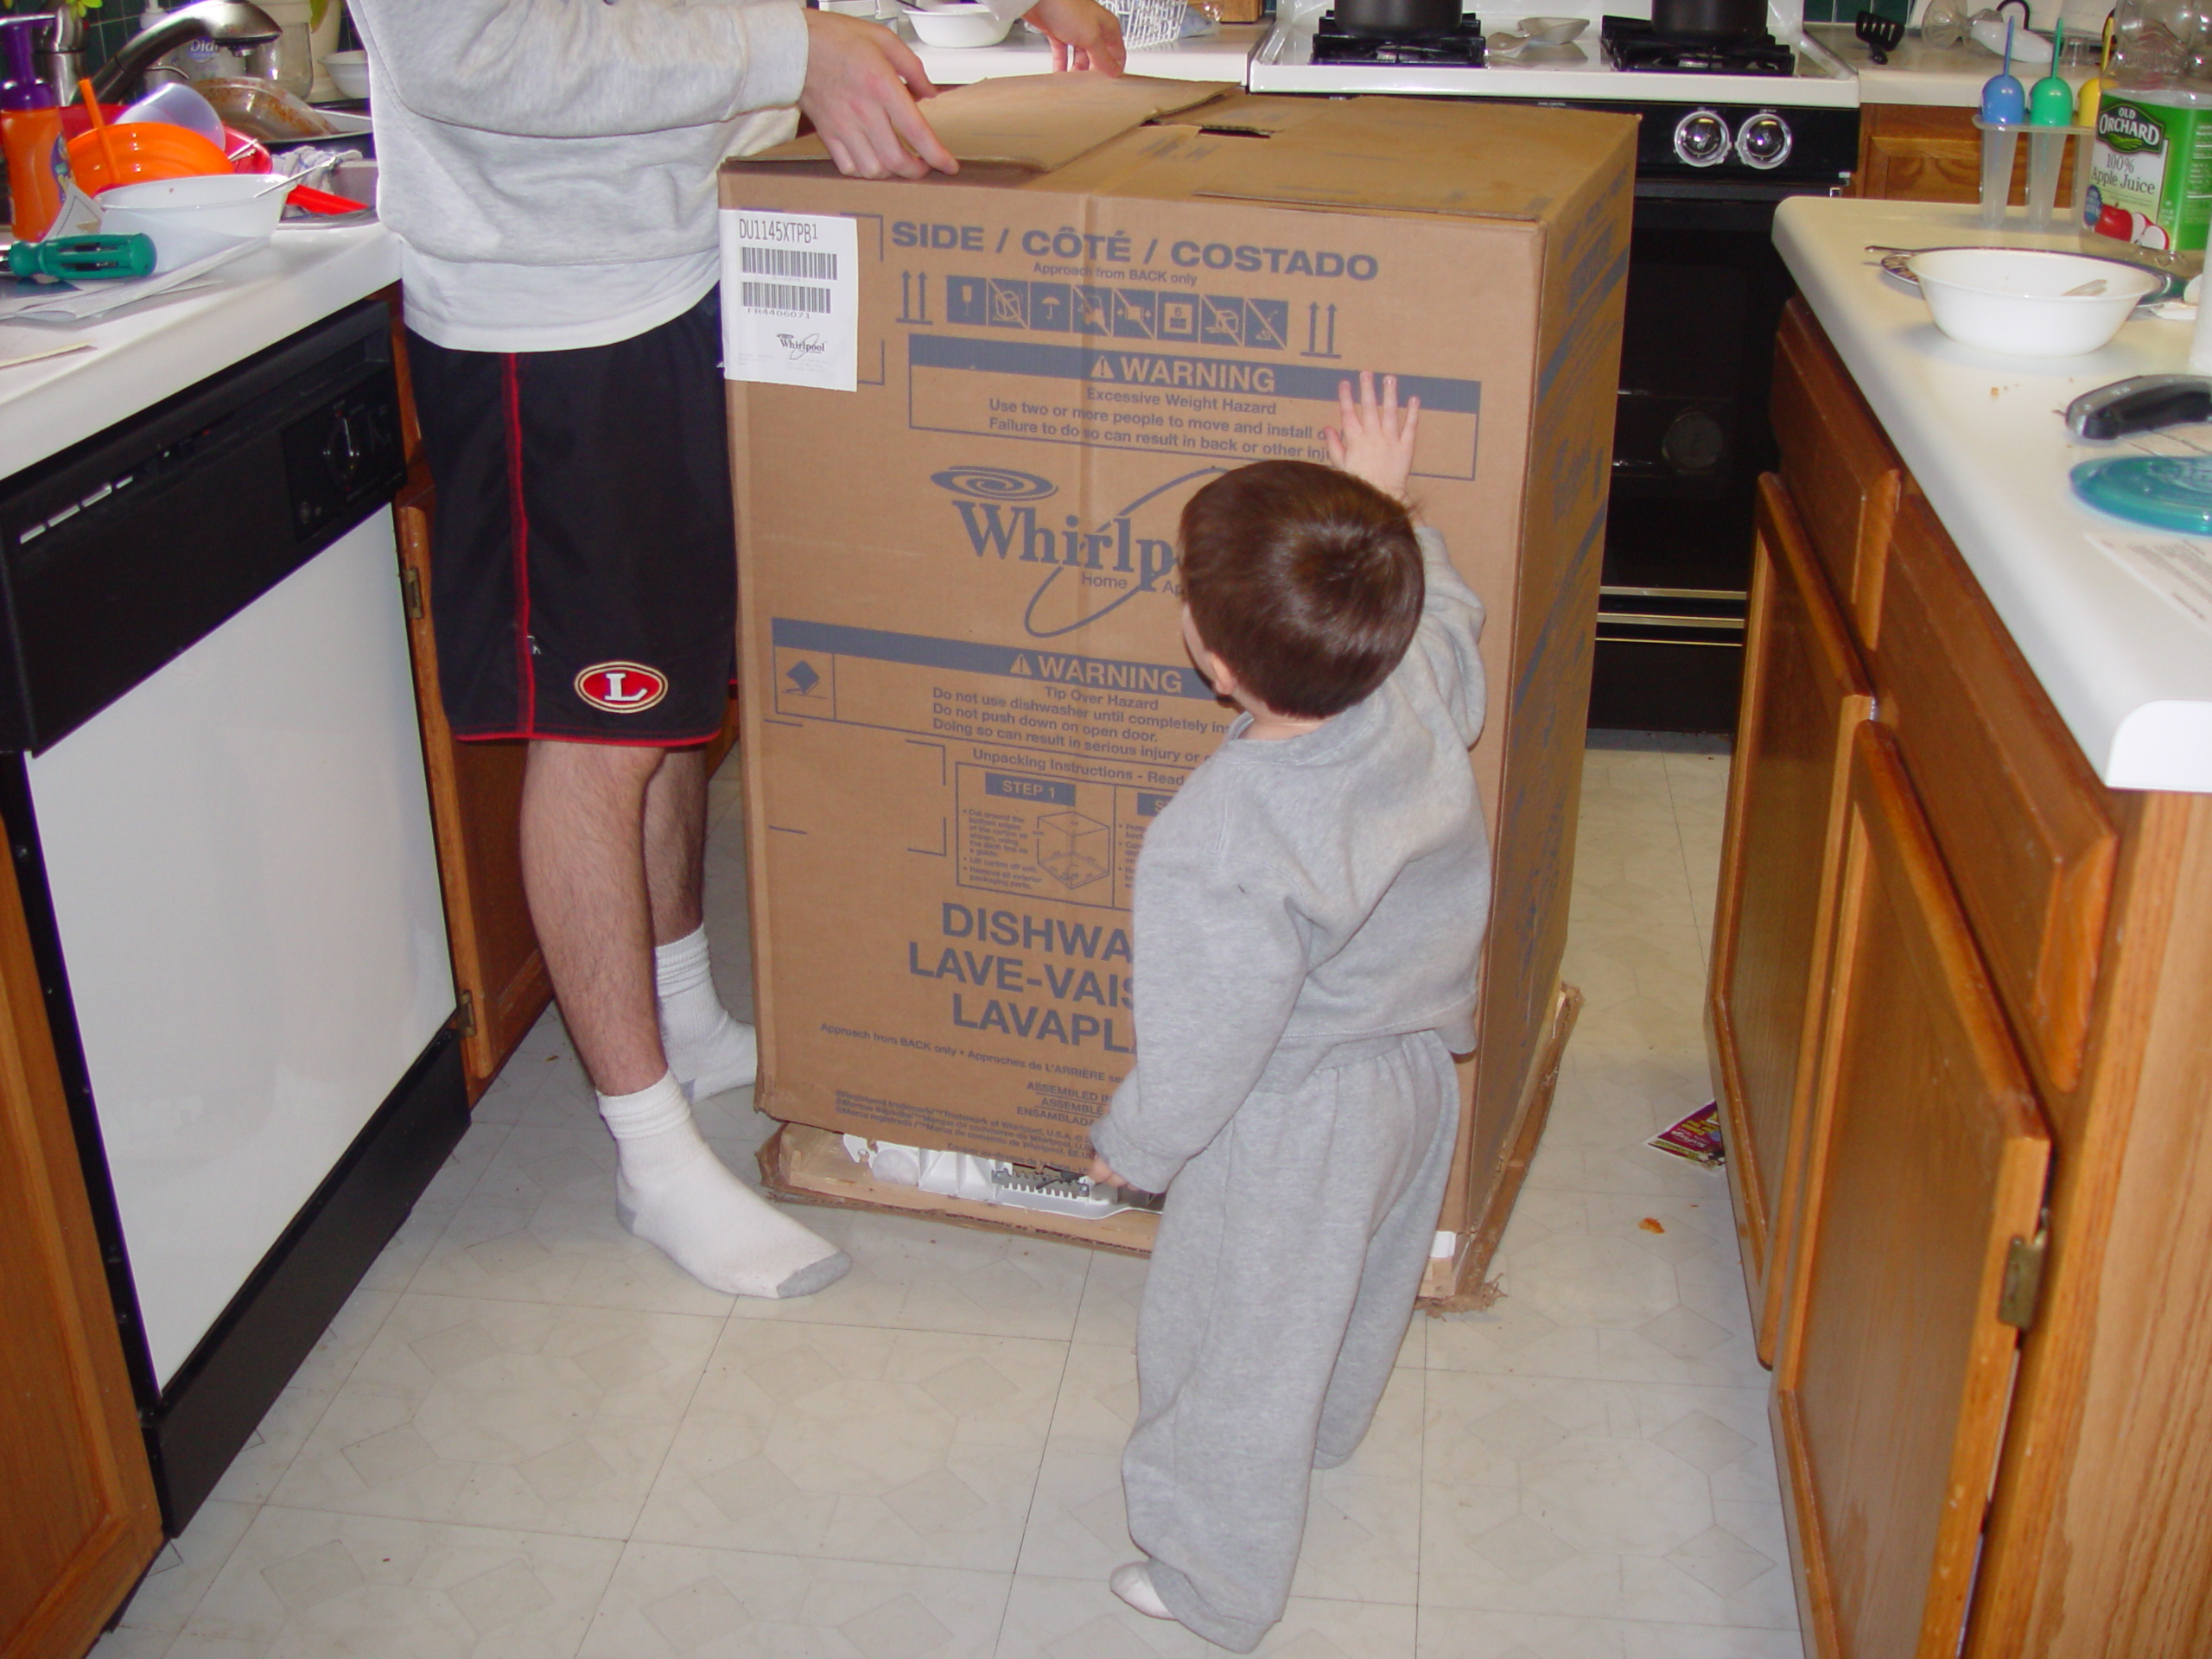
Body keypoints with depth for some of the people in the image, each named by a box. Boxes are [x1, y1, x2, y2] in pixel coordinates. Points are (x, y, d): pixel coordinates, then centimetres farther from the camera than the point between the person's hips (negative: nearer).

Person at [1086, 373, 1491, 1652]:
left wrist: (1131, 1147, -8)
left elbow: (1206, 1052, -26)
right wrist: (1386, 518, 14)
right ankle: (1325, 1436, 63)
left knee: (1238, 1356, 17)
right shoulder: (1425, 693, -22)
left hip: (1292, 1137, -7)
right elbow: (1446, 606, 5)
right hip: (1420, 1074, 8)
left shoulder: (1217, 851, -39)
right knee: (1362, 1291, 34)